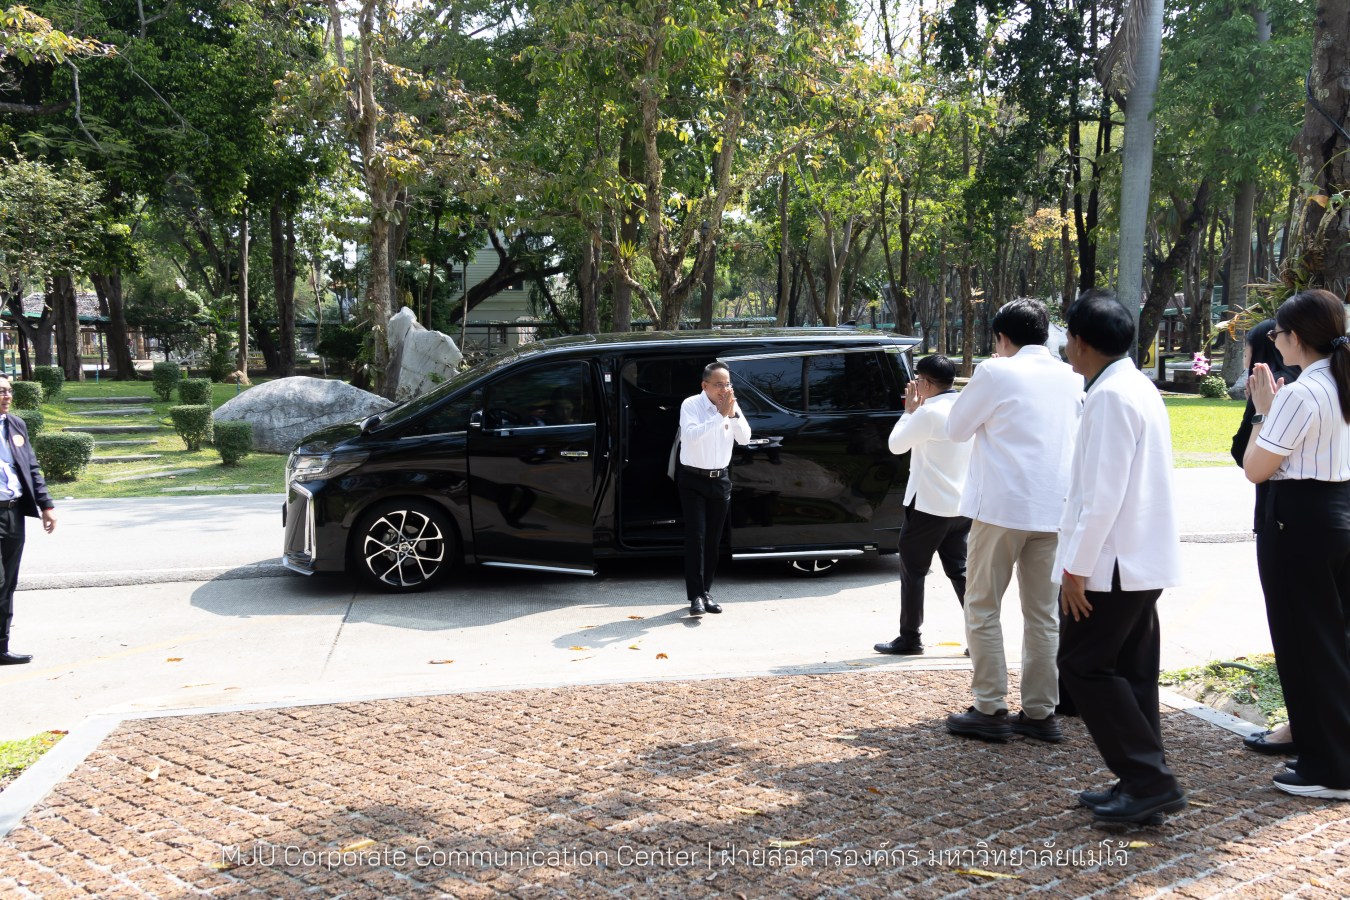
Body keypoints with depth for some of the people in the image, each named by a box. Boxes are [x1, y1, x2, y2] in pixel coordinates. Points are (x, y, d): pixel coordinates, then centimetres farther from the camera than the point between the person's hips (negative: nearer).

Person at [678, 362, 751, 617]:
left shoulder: (732, 406, 2)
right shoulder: (691, 405, -12)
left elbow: (745, 439, -5)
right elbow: (691, 436, -29)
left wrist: (733, 414, -19)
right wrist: (720, 414, -30)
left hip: (720, 480, 5)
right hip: (693, 479, -5)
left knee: (714, 539, 8)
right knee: (695, 536, -9)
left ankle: (705, 592, 17)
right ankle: (695, 596, -10)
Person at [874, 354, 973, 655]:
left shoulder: (930, 412, -18)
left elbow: (896, 445, -7)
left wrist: (909, 411, 3)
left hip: (929, 505, -7)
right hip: (963, 504, 7)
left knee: (913, 569, 5)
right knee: (959, 569, 12)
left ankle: (910, 638, 10)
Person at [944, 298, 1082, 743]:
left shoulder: (996, 373, -8)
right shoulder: (1071, 378, 10)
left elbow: (956, 428, 1)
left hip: (1002, 506, -6)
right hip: (1053, 509, 6)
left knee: (982, 606, 5)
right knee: (1043, 613, 11)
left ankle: (990, 710, 4)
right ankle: (1040, 713, 14)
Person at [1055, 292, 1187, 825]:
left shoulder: (1111, 395, -17)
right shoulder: (1138, 388, 14)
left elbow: (1103, 494, -22)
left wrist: (1077, 566, -18)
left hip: (1114, 560, -10)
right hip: (1142, 560, 10)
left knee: (1083, 665, -2)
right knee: (1129, 671, 13)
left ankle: (1149, 781, -1)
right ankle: (1143, 785, 19)